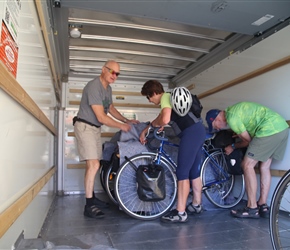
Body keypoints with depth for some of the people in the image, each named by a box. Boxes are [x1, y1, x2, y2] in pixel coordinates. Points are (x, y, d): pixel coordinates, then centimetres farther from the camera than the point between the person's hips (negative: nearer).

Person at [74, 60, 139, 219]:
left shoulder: (108, 88, 7)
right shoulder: (94, 87, -21)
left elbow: (110, 108, 21)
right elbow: (101, 117, -24)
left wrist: (126, 120, 11)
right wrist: (121, 126, -13)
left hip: (95, 128, 9)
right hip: (85, 127, -9)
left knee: (92, 165, 12)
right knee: (94, 165, -14)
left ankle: (91, 197, 25)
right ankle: (89, 206, -5)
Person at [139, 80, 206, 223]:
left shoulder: (165, 97, -7)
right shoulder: (169, 98, 24)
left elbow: (165, 120, -25)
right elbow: (160, 119, 33)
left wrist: (153, 124, -4)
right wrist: (144, 131, 35)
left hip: (191, 133, -11)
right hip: (198, 131, 11)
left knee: (182, 173, -6)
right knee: (194, 171, 18)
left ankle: (180, 213, 0)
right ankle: (196, 205, 31)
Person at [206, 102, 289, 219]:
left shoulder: (232, 118, -11)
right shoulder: (233, 110, 17)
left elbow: (248, 140, -2)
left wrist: (233, 147, 12)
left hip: (269, 130, -10)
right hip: (282, 126, 10)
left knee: (247, 165, -5)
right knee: (264, 167, 13)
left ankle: (252, 208, 1)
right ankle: (263, 206, 19)